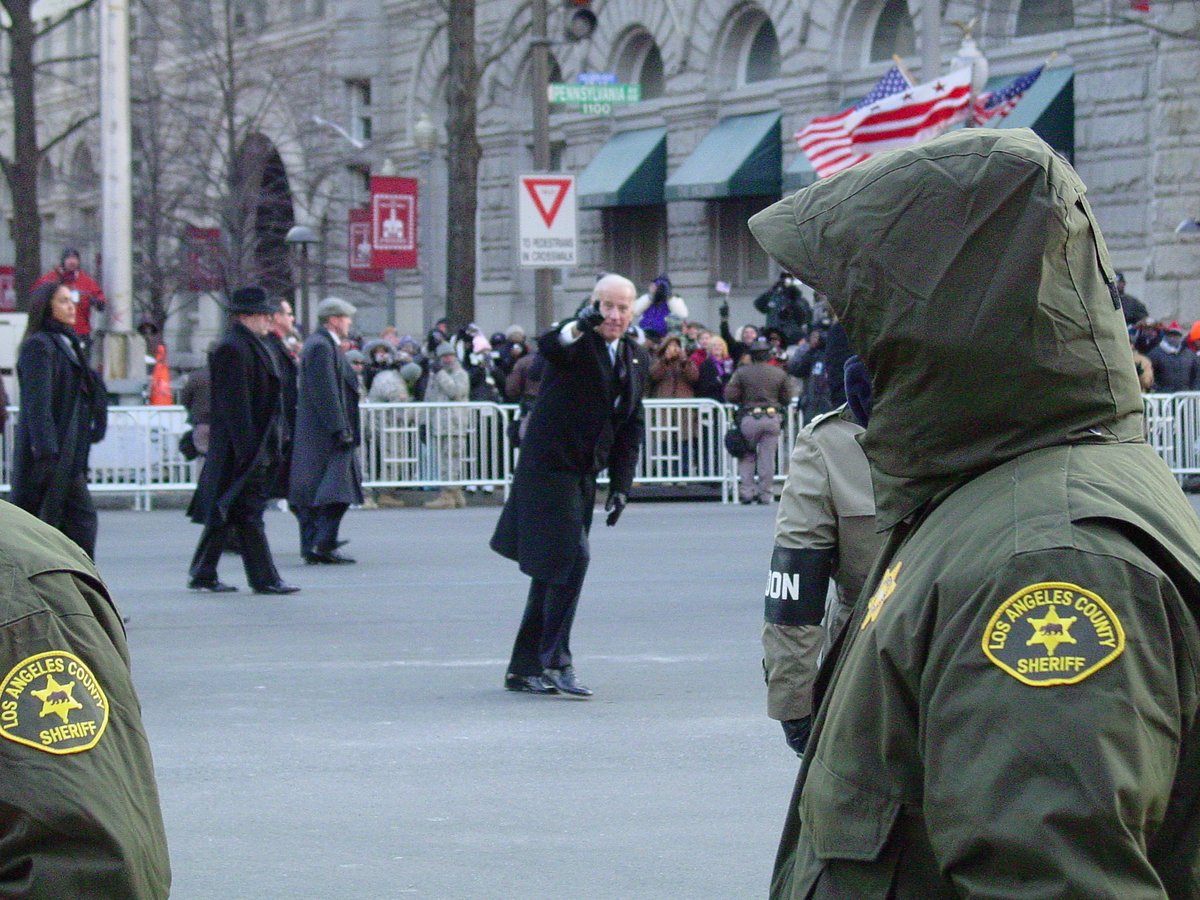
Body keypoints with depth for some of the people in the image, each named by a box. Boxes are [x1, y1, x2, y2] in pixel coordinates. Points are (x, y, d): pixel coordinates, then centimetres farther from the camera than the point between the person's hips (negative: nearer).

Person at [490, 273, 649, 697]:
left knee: (553, 569, 11)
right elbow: (547, 347, -34)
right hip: (549, 467, -8)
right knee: (571, 558, -17)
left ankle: (523, 669, 18)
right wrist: (580, 326, -54)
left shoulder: (636, 358, 11)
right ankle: (555, 660, -9)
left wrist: (621, 486, 8)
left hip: (583, 475, 8)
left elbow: (632, 427, 15)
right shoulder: (577, 343, -10)